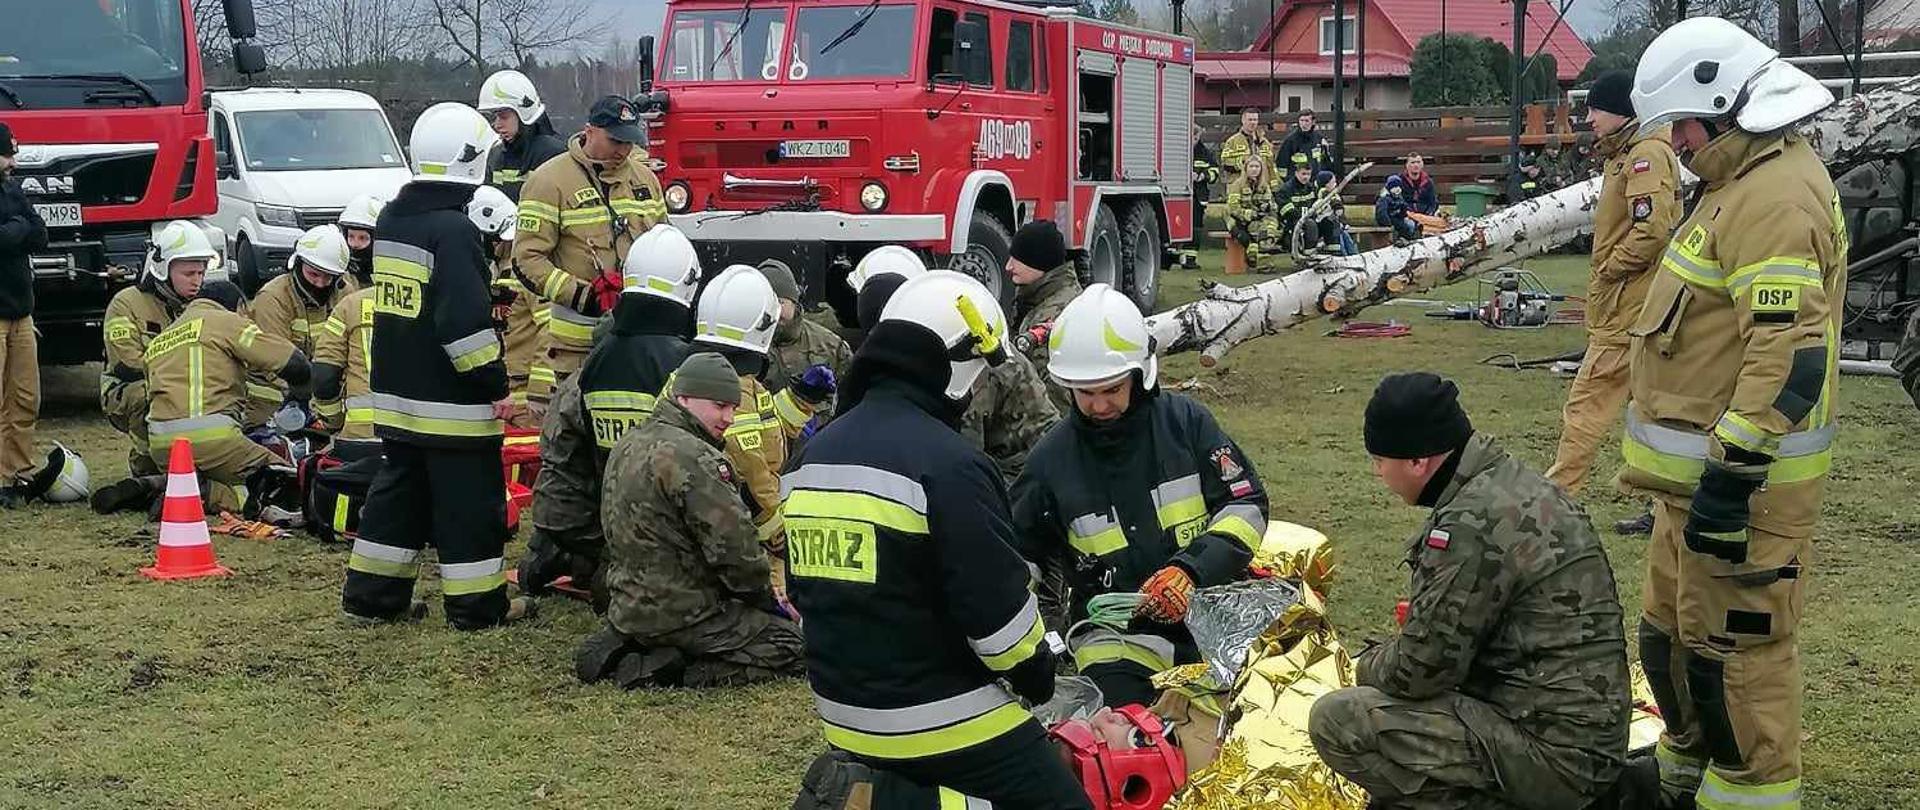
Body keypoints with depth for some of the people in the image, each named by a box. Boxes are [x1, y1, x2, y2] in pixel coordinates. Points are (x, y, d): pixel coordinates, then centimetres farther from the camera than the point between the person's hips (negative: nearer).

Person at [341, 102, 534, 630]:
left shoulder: (391, 220, 10)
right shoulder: (453, 229, -18)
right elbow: (465, 321, -22)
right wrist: (495, 384, -16)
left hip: (395, 393, 9)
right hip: (452, 404, -9)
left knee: (398, 492, 16)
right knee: (468, 502, 1)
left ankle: (371, 596, 20)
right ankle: (478, 606, 7)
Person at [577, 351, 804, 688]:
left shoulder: (629, 444, 10)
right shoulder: (692, 458, -20)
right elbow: (735, 548, -20)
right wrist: (765, 600, -3)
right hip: (681, 616, -9)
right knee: (792, 645, -3)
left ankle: (619, 645, 11)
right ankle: (669, 674, -11)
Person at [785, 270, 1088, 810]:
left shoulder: (813, 455, 6)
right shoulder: (947, 465, -20)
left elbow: (804, 585, 15)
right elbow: (996, 603, -19)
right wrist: (1038, 674, -1)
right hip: (942, 724, -8)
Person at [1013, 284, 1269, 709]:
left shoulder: (1184, 420, 1)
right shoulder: (1052, 458, 2)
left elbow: (1246, 504, 0)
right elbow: (1018, 554, 15)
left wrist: (1191, 569, -15)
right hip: (1118, 636, 0)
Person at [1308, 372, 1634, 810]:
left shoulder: (1474, 523, -22)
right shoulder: (1512, 480, 7)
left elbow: (1419, 670, -17)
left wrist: (1367, 666, 3)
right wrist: (1383, 658, 12)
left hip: (1555, 752, -10)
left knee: (1337, 721, -13)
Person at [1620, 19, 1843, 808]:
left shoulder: (1775, 198, -20)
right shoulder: (1749, 182, 14)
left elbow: (1789, 352, -28)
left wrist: (1731, 474, -28)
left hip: (1739, 472, -11)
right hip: (1706, 461, 11)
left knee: (1732, 643, -3)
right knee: (1671, 624, 21)